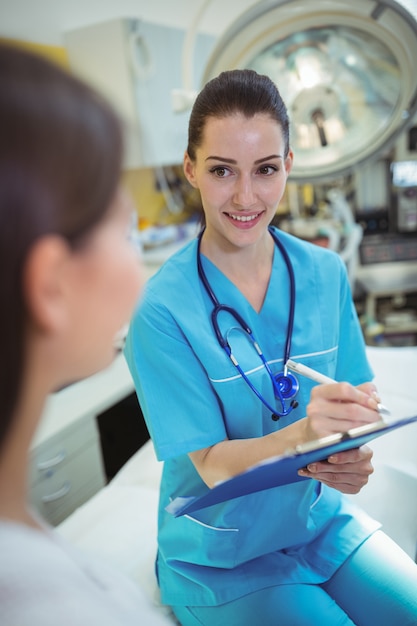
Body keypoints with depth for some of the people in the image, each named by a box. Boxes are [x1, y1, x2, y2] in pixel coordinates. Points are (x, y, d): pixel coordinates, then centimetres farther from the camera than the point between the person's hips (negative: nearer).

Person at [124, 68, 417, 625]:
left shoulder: (326, 273, -5)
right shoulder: (163, 311, -19)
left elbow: (363, 398, -1)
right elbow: (212, 467, -18)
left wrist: (357, 455, -24)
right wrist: (305, 432, -37)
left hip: (323, 521, 4)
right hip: (220, 554, -3)